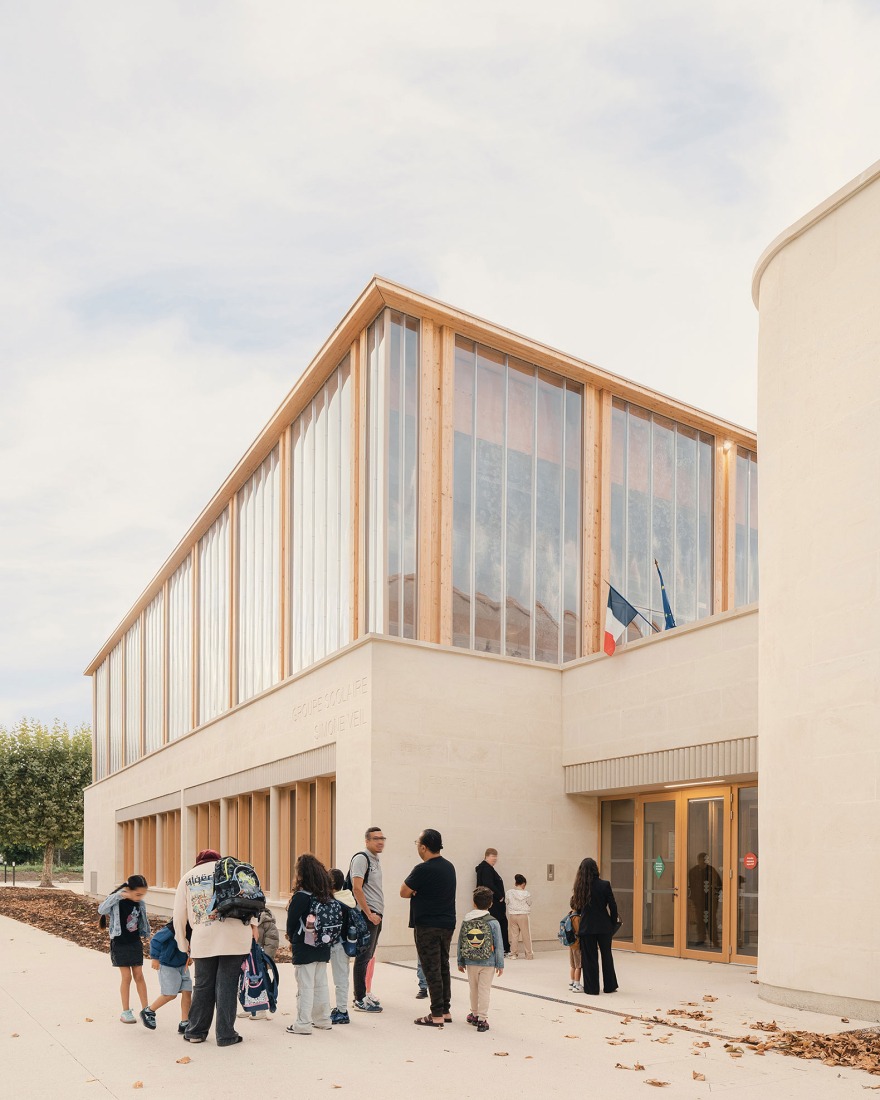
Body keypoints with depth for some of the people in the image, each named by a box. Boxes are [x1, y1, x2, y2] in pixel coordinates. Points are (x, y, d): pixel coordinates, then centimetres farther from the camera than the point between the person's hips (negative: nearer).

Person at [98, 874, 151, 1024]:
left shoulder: (140, 903, -2)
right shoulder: (117, 901, -15)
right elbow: (101, 910, -31)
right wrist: (118, 896, -34)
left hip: (135, 943, 4)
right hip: (120, 944, -4)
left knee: (139, 975, 6)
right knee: (126, 977, -1)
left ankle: (146, 1009, 11)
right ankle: (126, 1012, 11)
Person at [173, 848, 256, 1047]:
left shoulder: (187, 878, 16)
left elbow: (179, 915, 15)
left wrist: (183, 944, 24)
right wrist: (252, 922, 2)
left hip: (203, 940, 2)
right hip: (233, 936, -2)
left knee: (203, 985, 13)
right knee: (227, 984, 2)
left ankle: (195, 1032, 21)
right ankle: (225, 1035, 5)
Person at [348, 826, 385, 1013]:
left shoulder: (375, 860, 18)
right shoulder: (361, 858, -11)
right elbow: (357, 888, -19)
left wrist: (379, 913, 17)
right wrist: (369, 914, -18)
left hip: (376, 915, 9)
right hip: (367, 915, -9)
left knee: (369, 956, 14)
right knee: (364, 957, -7)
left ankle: (364, 994, 23)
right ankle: (360, 1000, -4)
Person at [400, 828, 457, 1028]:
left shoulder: (423, 869, -18)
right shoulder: (449, 866, 8)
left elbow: (404, 892, -11)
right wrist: (418, 892, 3)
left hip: (427, 927, -8)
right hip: (447, 924, 8)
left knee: (432, 970, -2)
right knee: (443, 967, 15)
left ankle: (437, 1015, 0)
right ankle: (445, 1011, 20)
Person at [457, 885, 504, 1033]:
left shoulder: (466, 921, -1)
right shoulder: (493, 923, -9)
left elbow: (460, 943, 4)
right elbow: (499, 945, -7)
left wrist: (461, 962, 14)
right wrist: (500, 964, 1)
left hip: (471, 962, 3)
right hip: (488, 963, -3)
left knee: (474, 989, 17)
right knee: (484, 990, 2)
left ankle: (475, 1014, 31)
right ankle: (482, 1019, 2)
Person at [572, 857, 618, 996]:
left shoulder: (580, 887, -6)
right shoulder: (604, 884, -9)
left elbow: (577, 906, 4)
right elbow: (612, 906, -6)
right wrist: (614, 923, 7)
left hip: (586, 927, 0)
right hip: (604, 927, 0)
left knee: (589, 958, 9)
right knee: (606, 956, 16)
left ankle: (592, 989, 11)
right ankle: (609, 986, 24)